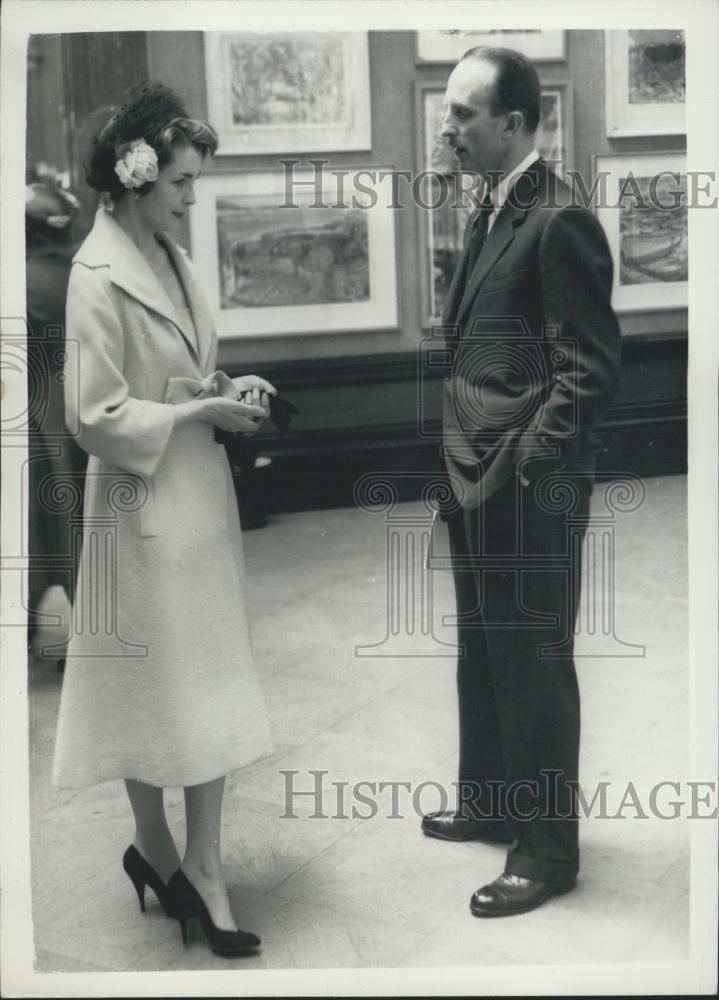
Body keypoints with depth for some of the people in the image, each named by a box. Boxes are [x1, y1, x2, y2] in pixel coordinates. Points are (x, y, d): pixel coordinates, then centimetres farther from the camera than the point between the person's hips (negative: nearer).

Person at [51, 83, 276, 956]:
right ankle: (155, 844, 25)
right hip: (144, 501, -8)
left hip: (201, 492, 8)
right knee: (151, 681, 6)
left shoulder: (168, 255, 7)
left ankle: (201, 864, 23)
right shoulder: (99, 274, -16)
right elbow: (98, 416, -18)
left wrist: (227, 387, 0)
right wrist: (205, 412, -17)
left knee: (207, 682, 11)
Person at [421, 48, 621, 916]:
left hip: (529, 485, -9)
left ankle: (548, 846, 16)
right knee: (483, 648, 19)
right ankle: (488, 802, 36)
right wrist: (463, 449, 11)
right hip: (475, 477, 9)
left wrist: (527, 462, -18)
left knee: (533, 657, 2)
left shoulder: (558, 221, -15)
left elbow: (590, 366, -17)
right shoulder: (488, 214, 13)